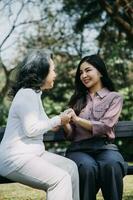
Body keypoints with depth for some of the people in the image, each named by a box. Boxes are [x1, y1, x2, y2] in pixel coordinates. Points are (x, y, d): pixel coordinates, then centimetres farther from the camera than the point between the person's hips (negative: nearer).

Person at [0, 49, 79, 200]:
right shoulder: (26, 94, -14)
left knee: (70, 167, 1)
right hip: (16, 158, -10)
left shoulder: (33, 93, 19)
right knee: (60, 178, -22)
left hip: (32, 153, 10)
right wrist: (57, 120, -11)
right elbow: (30, 129, -22)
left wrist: (58, 121, 10)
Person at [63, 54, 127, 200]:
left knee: (112, 165, -38)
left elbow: (104, 127, -4)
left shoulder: (114, 97, 11)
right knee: (87, 167, -36)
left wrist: (77, 119, -15)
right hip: (79, 149, 1)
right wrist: (65, 123, -9)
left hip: (104, 147, -1)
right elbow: (71, 135, 13)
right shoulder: (77, 99, 19)